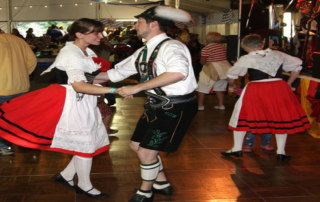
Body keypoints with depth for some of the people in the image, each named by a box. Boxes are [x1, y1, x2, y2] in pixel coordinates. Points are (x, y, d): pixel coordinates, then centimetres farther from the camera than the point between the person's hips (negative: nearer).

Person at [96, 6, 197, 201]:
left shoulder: (170, 46, -20)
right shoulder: (143, 52, 8)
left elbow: (178, 72, -41)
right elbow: (118, 72, 20)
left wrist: (137, 87, -37)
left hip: (176, 107, -9)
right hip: (157, 105, 9)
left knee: (146, 152, -3)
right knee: (137, 145, 18)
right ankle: (162, 183, 36)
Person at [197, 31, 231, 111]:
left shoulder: (206, 49, -14)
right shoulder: (222, 46, 5)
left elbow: (202, 62, -15)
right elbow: (224, 57, 14)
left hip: (212, 70, -6)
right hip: (224, 68, 6)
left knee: (202, 88, 5)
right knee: (220, 88, 16)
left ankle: (200, 105, 5)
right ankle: (221, 105, 15)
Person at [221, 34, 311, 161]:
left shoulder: (246, 59, 0)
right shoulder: (278, 55, 10)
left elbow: (231, 75, 9)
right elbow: (297, 65, 20)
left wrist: (232, 86, 29)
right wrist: (289, 83, 25)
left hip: (256, 91, -2)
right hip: (279, 88, 2)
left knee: (242, 117, 14)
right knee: (281, 118, 16)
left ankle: (237, 149, 20)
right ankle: (281, 152, 19)